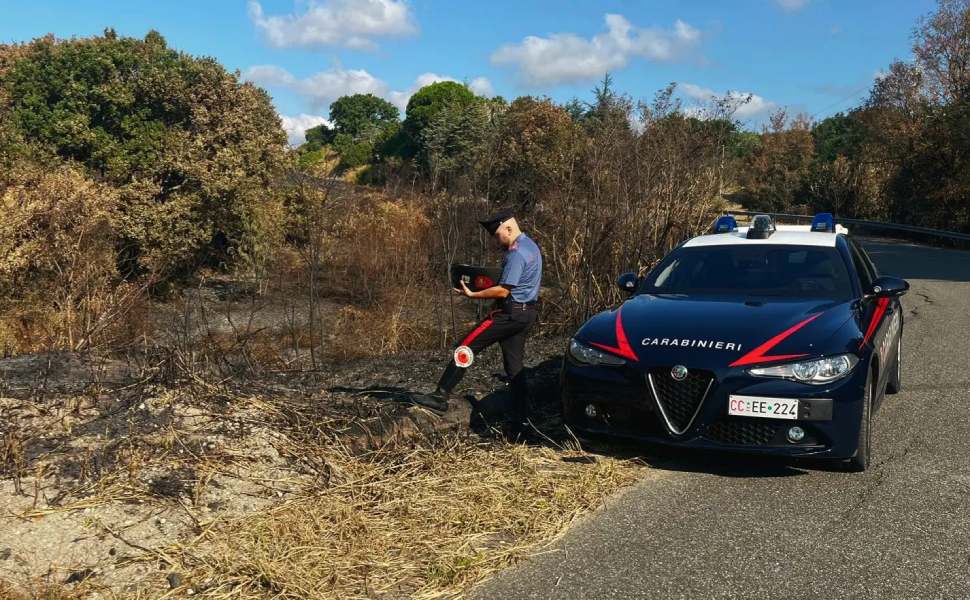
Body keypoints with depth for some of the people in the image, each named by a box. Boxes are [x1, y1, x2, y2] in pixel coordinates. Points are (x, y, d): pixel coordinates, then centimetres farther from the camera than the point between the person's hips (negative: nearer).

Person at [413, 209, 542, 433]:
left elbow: (503, 291, -21)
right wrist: (486, 283, 16)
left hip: (510, 313, -10)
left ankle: (440, 397, -5)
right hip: (526, 314, 10)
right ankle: (520, 418, 11)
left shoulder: (516, 253, -17)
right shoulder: (530, 245, 15)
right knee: (514, 366, 11)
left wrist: (472, 295, -12)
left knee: (466, 347, -6)